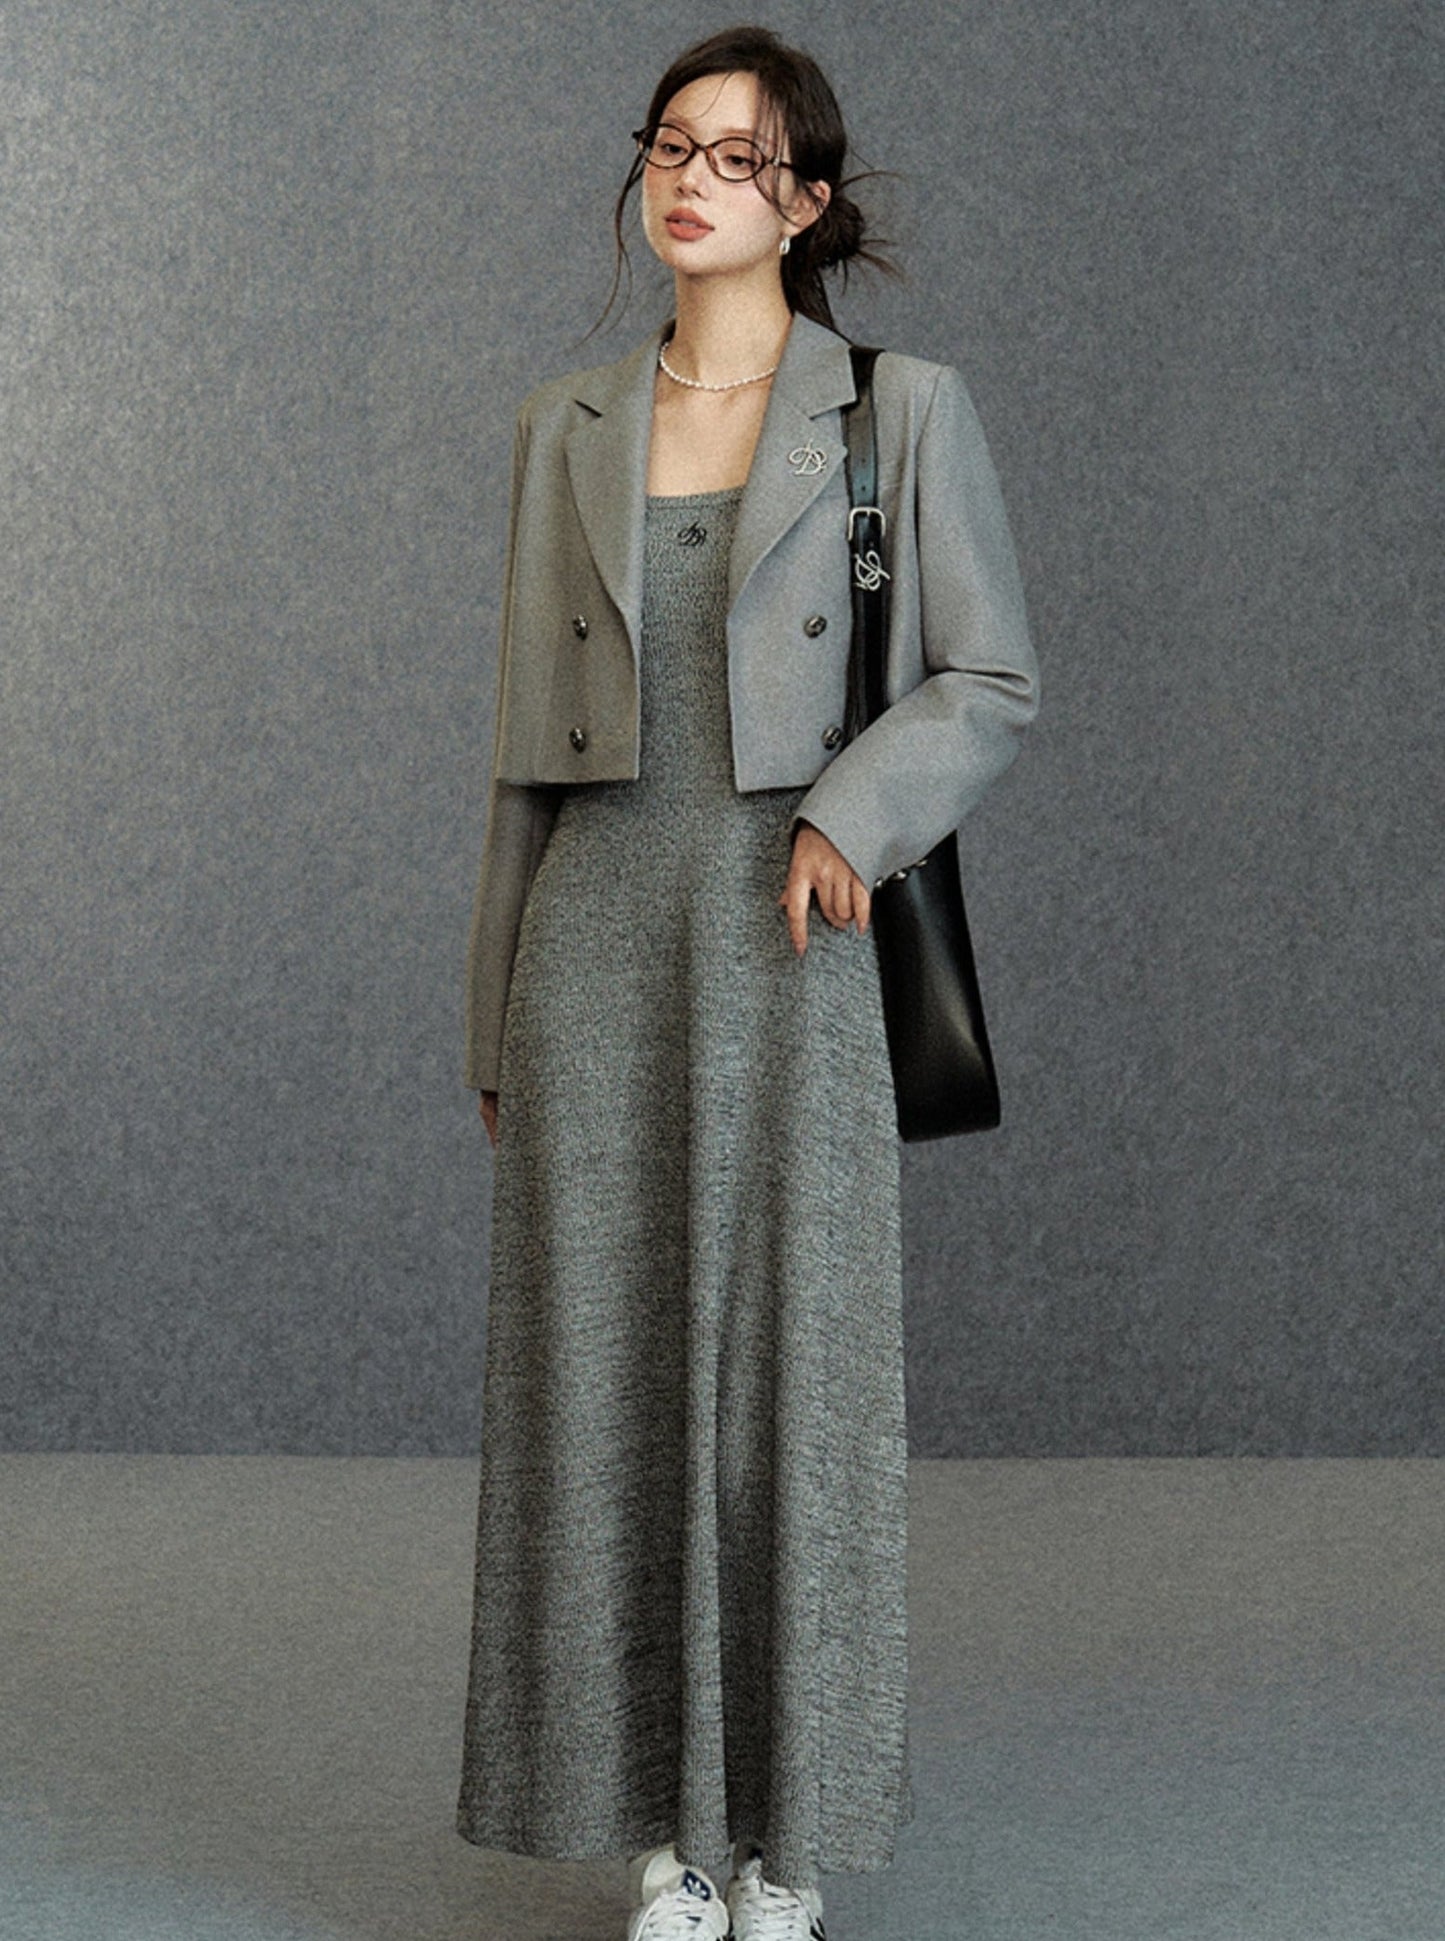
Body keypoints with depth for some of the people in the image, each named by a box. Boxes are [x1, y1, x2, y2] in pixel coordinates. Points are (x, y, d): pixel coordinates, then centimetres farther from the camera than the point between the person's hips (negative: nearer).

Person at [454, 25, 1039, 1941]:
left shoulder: (903, 410, 3)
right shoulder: (568, 428, 12)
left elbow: (994, 680, 4)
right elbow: (533, 730, 12)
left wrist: (852, 813, -15)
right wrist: (498, 1020, 10)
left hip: (791, 943, -3)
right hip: (597, 936, 3)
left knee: (791, 1373, 0)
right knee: (611, 1375, 3)